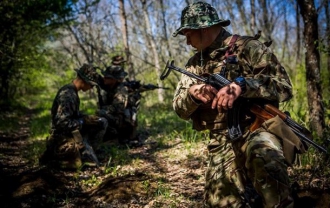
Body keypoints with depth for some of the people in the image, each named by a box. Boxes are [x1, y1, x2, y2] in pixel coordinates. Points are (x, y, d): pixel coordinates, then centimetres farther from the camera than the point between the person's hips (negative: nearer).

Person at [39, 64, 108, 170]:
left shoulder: (72, 91, 7)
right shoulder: (67, 94, -24)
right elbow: (61, 122, -30)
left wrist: (89, 118, 3)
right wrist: (81, 123, -16)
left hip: (72, 131, 10)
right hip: (63, 136, -10)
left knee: (102, 122, 12)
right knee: (91, 163, -12)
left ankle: (88, 152, 12)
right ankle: (53, 157, -3)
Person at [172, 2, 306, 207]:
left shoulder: (248, 48, -4)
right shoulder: (195, 63, 13)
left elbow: (284, 86, -12)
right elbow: (180, 108, 10)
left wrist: (242, 85, -27)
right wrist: (192, 94, -14)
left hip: (256, 129, -5)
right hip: (221, 144, 6)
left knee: (264, 154, -38)